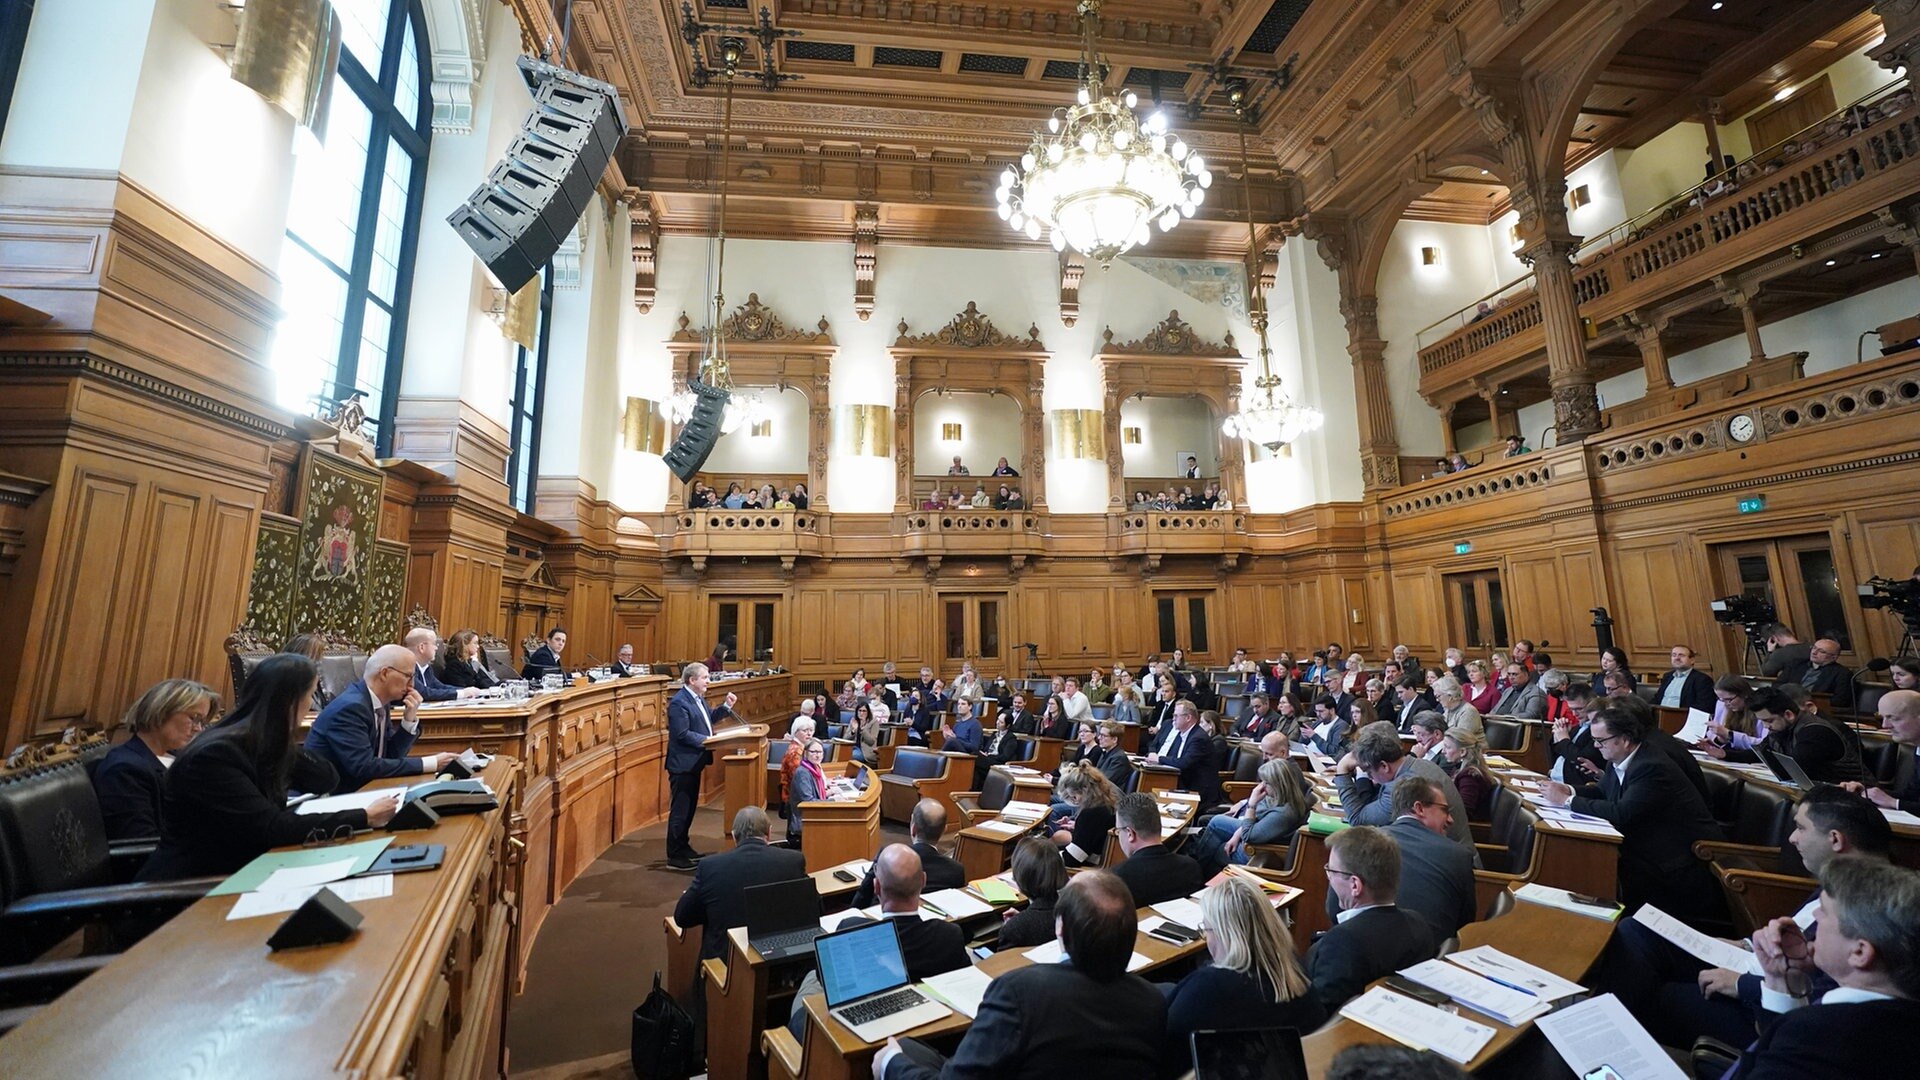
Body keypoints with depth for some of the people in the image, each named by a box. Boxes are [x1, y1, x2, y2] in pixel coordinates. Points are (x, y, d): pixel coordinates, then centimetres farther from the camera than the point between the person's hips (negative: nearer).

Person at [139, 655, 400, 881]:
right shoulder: (214, 755, -22)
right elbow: (271, 829, -27)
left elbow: (326, 780, 5)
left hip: (238, 875, 7)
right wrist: (364, 818, -26)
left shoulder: (267, 745, 1)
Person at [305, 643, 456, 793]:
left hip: (357, 790, 7)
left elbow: (391, 756, 6)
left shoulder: (380, 702, 3)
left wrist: (410, 719, -7)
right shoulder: (350, 707, -21)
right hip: (331, 796, -7)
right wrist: (430, 763, -25)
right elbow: (364, 767, -26)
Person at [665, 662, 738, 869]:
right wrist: (707, 741, -24)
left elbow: (708, 718, 18)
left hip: (694, 762, 10)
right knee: (680, 809, 0)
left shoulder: (697, 698, 9)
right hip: (683, 764, -10)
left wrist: (726, 706, 7)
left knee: (689, 807, 18)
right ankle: (674, 856, 10)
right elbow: (682, 734, -25)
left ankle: (683, 847, 31)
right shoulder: (679, 702, -20)